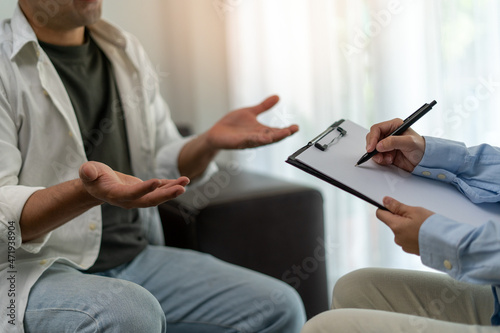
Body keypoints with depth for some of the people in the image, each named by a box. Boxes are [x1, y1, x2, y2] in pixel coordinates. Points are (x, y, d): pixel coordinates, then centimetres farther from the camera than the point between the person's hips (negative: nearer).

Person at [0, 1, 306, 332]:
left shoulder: (126, 50, 12)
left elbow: (165, 165, 17)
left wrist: (210, 141, -4)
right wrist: (87, 191, -37)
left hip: (137, 256, 6)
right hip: (34, 269, -6)